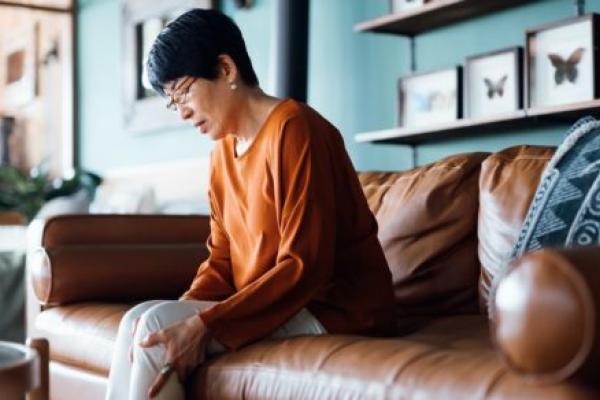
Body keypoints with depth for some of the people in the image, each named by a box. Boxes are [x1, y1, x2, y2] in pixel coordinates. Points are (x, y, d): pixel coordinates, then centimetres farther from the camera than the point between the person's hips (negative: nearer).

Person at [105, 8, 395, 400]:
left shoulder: (293, 128, -15)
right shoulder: (223, 151, 11)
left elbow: (306, 266, -22)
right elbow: (222, 262, 11)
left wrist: (204, 325, -25)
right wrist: (182, 315, -9)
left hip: (333, 309, -8)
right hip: (272, 306, 8)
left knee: (154, 326, -19)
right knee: (139, 324, -8)